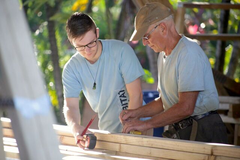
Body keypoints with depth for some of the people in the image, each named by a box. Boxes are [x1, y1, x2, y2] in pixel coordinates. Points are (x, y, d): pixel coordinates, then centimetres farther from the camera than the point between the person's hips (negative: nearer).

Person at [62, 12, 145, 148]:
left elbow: (136, 96, -14)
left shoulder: (122, 51, -13)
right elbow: (71, 105, -7)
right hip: (107, 131, 4)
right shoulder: (71, 69, -2)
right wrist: (75, 127, -30)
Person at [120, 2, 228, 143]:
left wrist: (146, 124, -17)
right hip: (178, 132, 8)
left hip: (202, 133, -8)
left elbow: (185, 107, -22)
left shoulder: (189, 51, -15)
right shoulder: (164, 55, 17)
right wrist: (137, 113, 10)